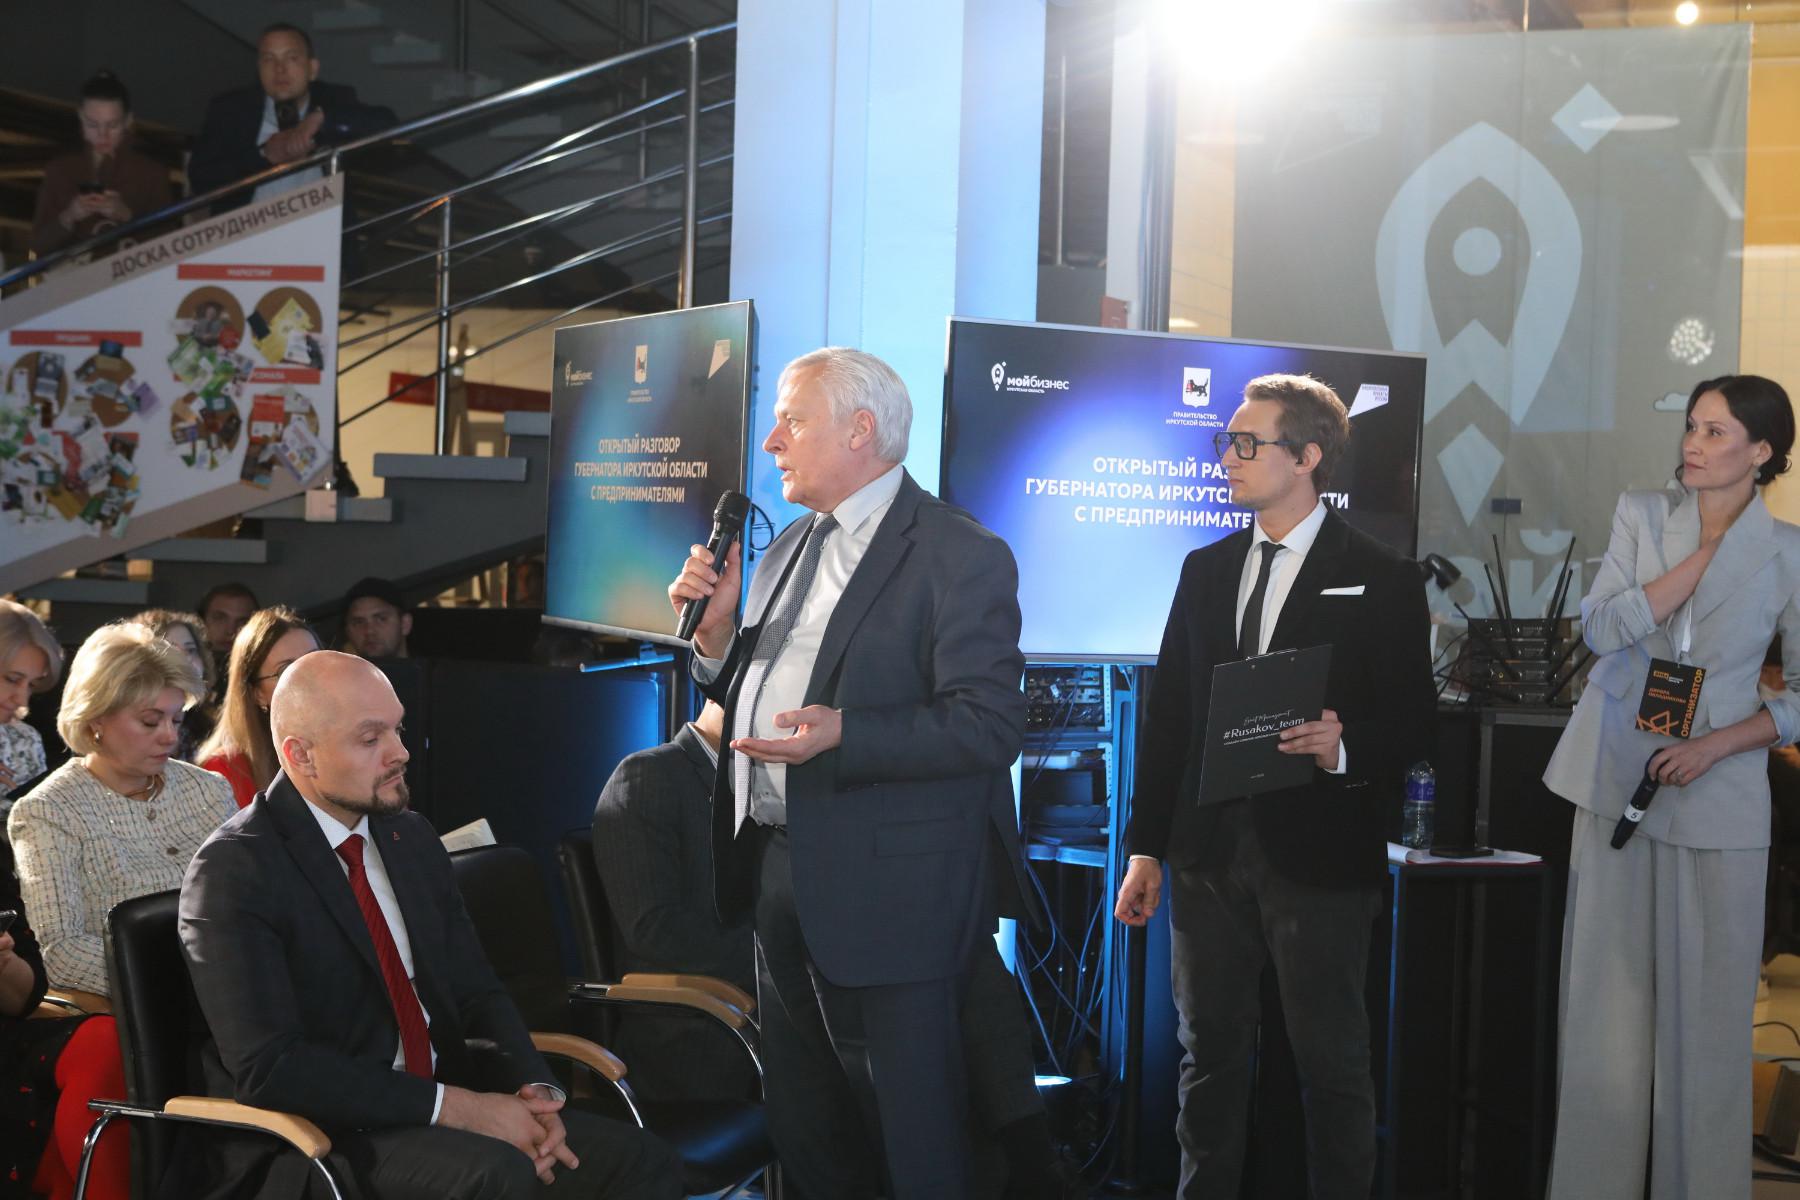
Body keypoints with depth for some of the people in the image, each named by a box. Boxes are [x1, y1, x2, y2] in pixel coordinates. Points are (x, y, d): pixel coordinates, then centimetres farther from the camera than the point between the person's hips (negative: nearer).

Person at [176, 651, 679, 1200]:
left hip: (443, 1110, 7)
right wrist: (455, 1106, -22)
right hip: (316, 1135, -6)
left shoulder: (412, 837, 12)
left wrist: (532, 1090, -8)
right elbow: (267, 1067, -19)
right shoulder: (233, 871, -11)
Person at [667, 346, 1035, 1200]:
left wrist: (845, 736, -28)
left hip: (884, 894, -8)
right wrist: (716, 632, 2)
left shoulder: (961, 556, -11)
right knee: (805, 1130, 19)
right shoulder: (792, 549, 15)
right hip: (779, 867, 8)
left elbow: (990, 727, -18)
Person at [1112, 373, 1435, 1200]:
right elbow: (1167, 711, 12)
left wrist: (1347, 747, -26)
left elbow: (1414, 722, -4)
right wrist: (1147, 849, 9)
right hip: (1209, 851, 5)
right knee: (1210, 1053, 13)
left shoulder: (1380, 580, -3)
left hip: (1318, 854, -5)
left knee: (1331, 1063, 4)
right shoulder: (1206, 571, 12)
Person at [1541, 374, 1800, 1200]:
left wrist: (1715, 744, -13)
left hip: (1718, 799, -2)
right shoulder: (1641, 515, 4)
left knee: (1707, 1006, 1)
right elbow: (1600, 627, -7)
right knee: (1607, 996, 4)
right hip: (1618, 782, 2)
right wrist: (1707, 554, -10)